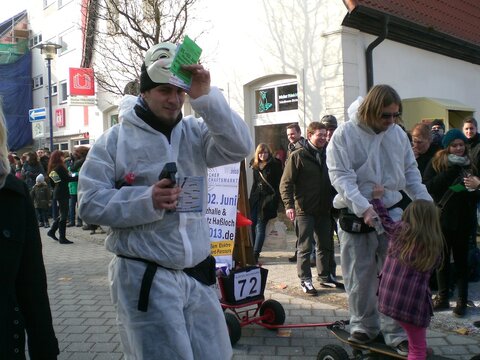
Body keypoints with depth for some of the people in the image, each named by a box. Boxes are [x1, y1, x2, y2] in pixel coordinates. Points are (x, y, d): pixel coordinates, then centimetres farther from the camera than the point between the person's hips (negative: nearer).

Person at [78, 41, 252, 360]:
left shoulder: (195, 133, 5)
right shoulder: (115, 140, -3)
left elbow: (239, 148, -12)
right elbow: (90, 204, -7)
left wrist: (206, 97, -21)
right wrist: (147, 201, -21)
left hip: (197, 273, 4)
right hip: (144, 277, -4)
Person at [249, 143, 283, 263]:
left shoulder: (275, 165, -2)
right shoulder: (255, 166, 15)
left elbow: (278, 184, -5)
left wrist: (274, 199, -12)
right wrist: (251, 198, 16)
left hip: (267, 199, -5)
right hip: (256, 198, 5)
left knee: (260, 226, -10)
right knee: (252, 224, 0)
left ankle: (255, 254, -10)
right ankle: (253, 251, 10)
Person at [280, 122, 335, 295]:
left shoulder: (326, 155, 10)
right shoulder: (298, 156, -8)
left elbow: (331, 181, 17)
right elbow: (286, 183, -11)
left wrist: (333, 202, 10)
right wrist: (289, 205, -19)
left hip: (323, 209, 6)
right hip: (304, 209, -6)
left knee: (325, 245, 14)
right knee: (305, 247, 1)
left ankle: (325, 276, 29)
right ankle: (305, 280, 12)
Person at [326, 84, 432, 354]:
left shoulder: (398, 133, 4)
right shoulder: (345, 134, -9)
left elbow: (411, 171, 13)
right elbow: (340, 176, -16)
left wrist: (425, 201, 0)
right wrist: (364, 207, -26)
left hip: (392, 213, 3)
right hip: (356, 218, -3)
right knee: (360, 278, 9)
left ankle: (398, 333, 15)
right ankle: (365, 326, 29)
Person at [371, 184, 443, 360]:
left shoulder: (399, 230, 6)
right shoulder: (436, 245, 6)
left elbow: (385, 221, 23)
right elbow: (430, 268, 12)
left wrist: (377, 198, 35)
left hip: (389, 297, 1)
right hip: (414, 302, -1)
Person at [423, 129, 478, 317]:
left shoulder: (470, 165, 4)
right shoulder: (436, 163, -3)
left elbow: (476, 195, 8)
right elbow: (429, 186, -16)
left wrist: (475, 187, -15)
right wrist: (451, 171, -19)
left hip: (463, 220, 1)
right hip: (442, 219, -1)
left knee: (461, 261, 9)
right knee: (443, 259, 11)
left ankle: (462, 301, 17)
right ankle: (442, 298, 24)